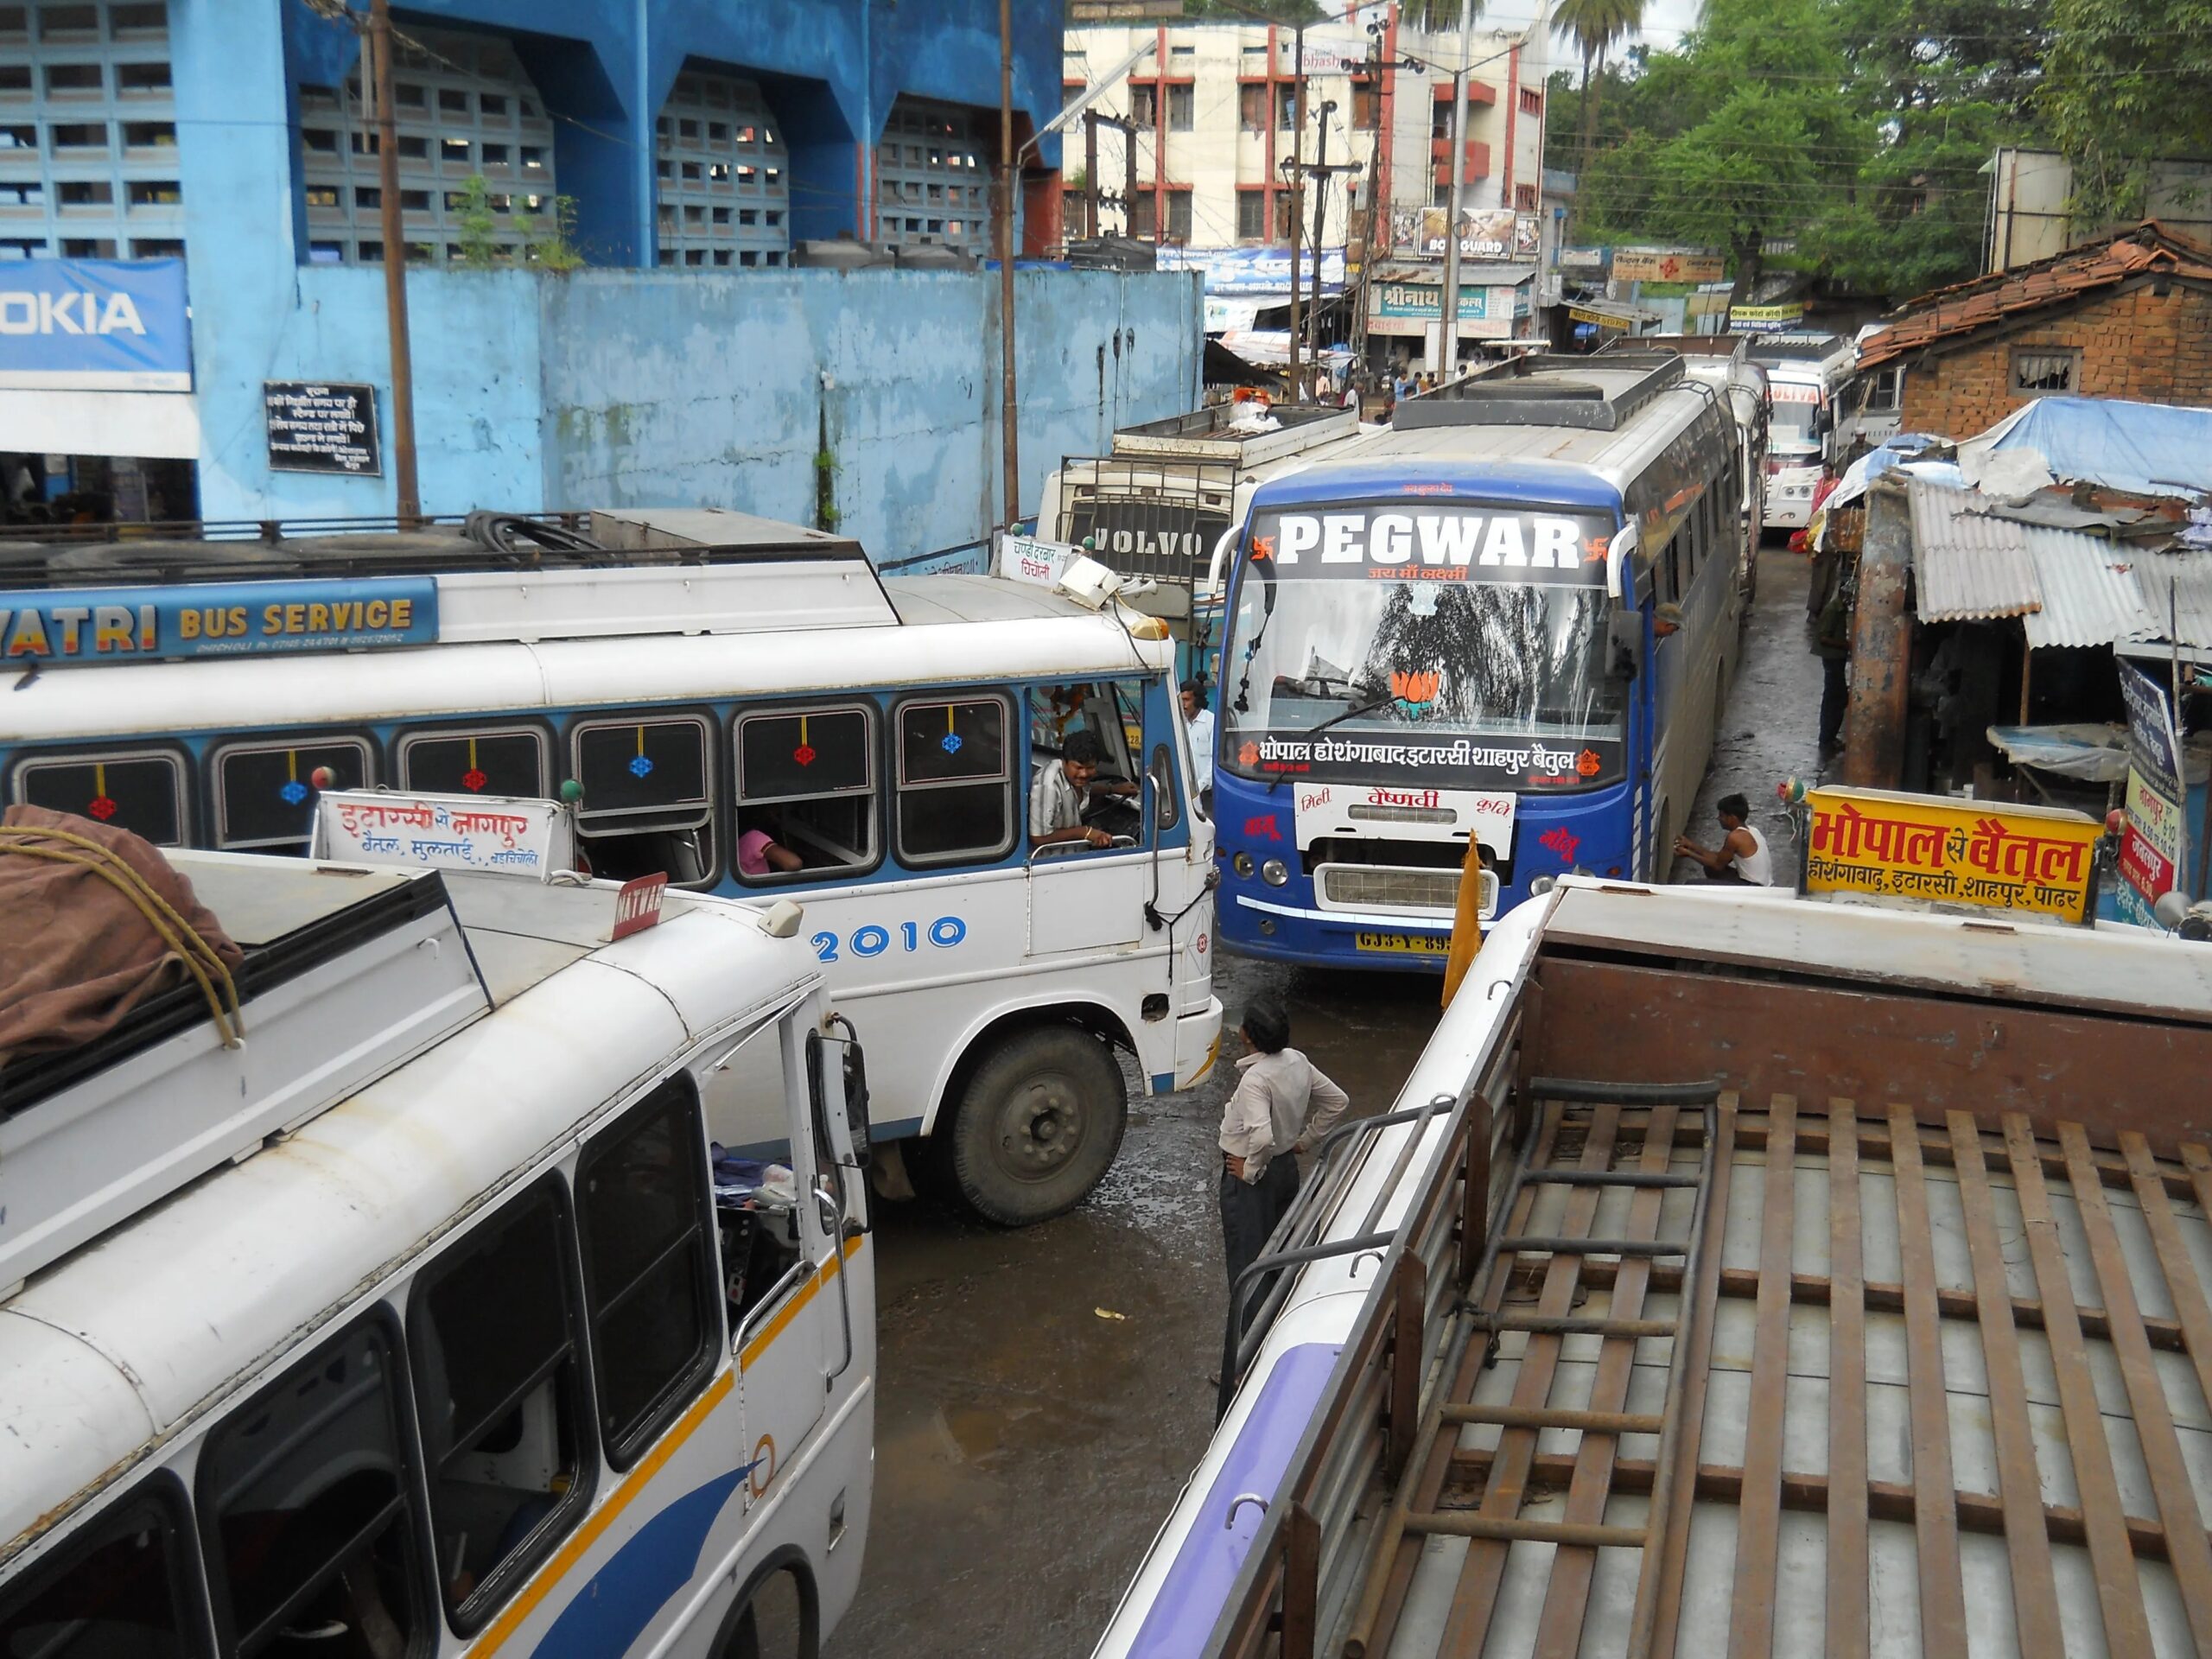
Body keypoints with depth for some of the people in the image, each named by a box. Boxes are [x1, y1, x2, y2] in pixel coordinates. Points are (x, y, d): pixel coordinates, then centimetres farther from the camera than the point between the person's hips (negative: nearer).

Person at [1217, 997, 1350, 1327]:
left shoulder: (1255, 1079, -30)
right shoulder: (1298, 1061, -6)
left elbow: (1261, 1137, -40)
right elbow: (1338, 1101, 6)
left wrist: (1249, 1170, -23)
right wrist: (1307, 1140, 11)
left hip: (1252, 1176, -8)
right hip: (1287, 1166, 8)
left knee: (1247, 1260, 7)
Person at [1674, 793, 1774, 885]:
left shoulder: (1735, 837, -20)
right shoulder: (1750, 830, 8)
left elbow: (1718, 865, -8)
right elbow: (1720, 859, 13)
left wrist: (1689, 853, 1)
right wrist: (1692, 845, 14)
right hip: (1762, 887, 9)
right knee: (1711, 869, 23)